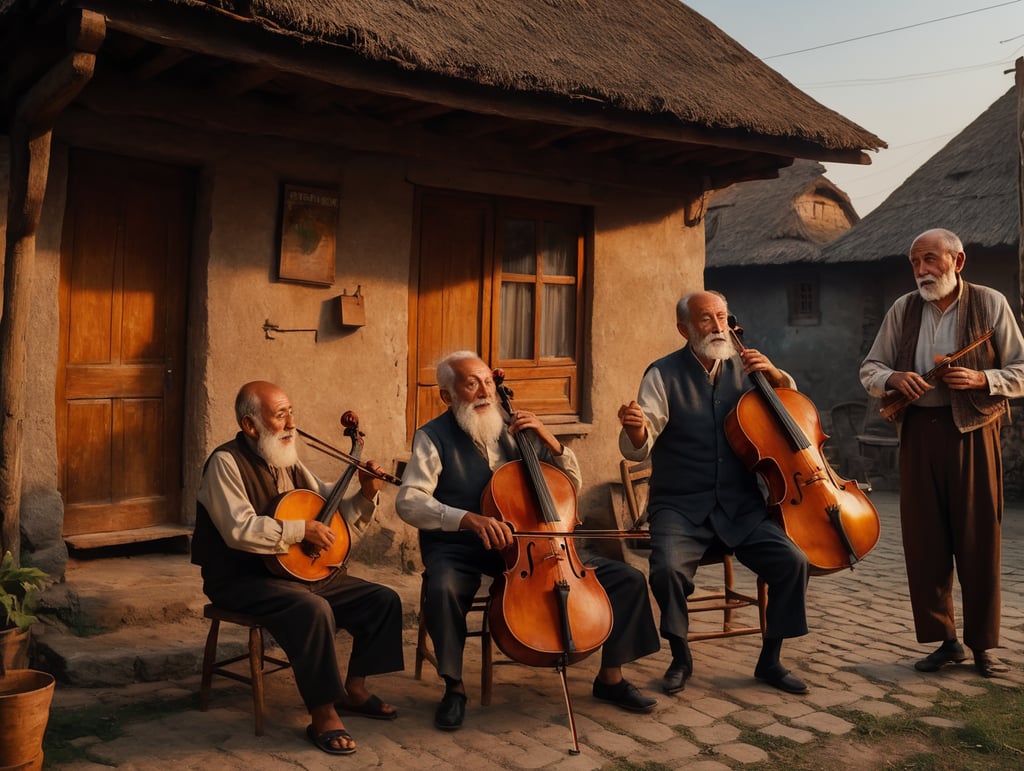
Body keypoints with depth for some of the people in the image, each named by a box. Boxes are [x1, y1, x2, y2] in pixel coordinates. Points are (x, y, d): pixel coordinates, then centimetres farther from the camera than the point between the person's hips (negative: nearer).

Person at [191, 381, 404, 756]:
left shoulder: (288, 462, 11)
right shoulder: (226, 462, -13)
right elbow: (240, 529, -27)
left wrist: (365, 495, -2)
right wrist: (301, 530, -23)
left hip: (300, 571, 8)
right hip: (241, 580, -8)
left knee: (383, 599, -1)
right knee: (313, 610, -36)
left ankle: (354, 689, 14)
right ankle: (323, 716, -22)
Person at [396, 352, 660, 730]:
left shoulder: (515, 430, 7)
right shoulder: (434, 437, -5)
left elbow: (572, 486, 10)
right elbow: (409, 502, -20)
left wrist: (549, 439, -7)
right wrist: (470, 519, -34)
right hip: (458, 548, -4)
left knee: (628, 578, -4)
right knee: (443, 590, -41)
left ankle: (611, 677, 14)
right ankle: (454, 688, -14)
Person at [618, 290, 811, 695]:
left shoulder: (742, 367, 8)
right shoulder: (664, 374, -3)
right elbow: (638, 449, -12)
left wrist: (774, 375, -4)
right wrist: (636, 430, -37)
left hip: (742, 507, 3)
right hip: (681, 507, -3)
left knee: (792, 560, -18)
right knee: (668, 568, -30)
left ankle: (770, 660, 5)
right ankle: (680, 658, -1)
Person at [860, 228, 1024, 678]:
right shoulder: (902, 310, 10)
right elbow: (869, 369, 11)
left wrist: (981, 379, -17)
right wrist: (892, 378, -11)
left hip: (973, 431, -3)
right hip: (920, 432, 3)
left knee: (979, 540, 2)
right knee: (923, 540, 4)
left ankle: (982, 644, 15)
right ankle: (945, 640, 16)